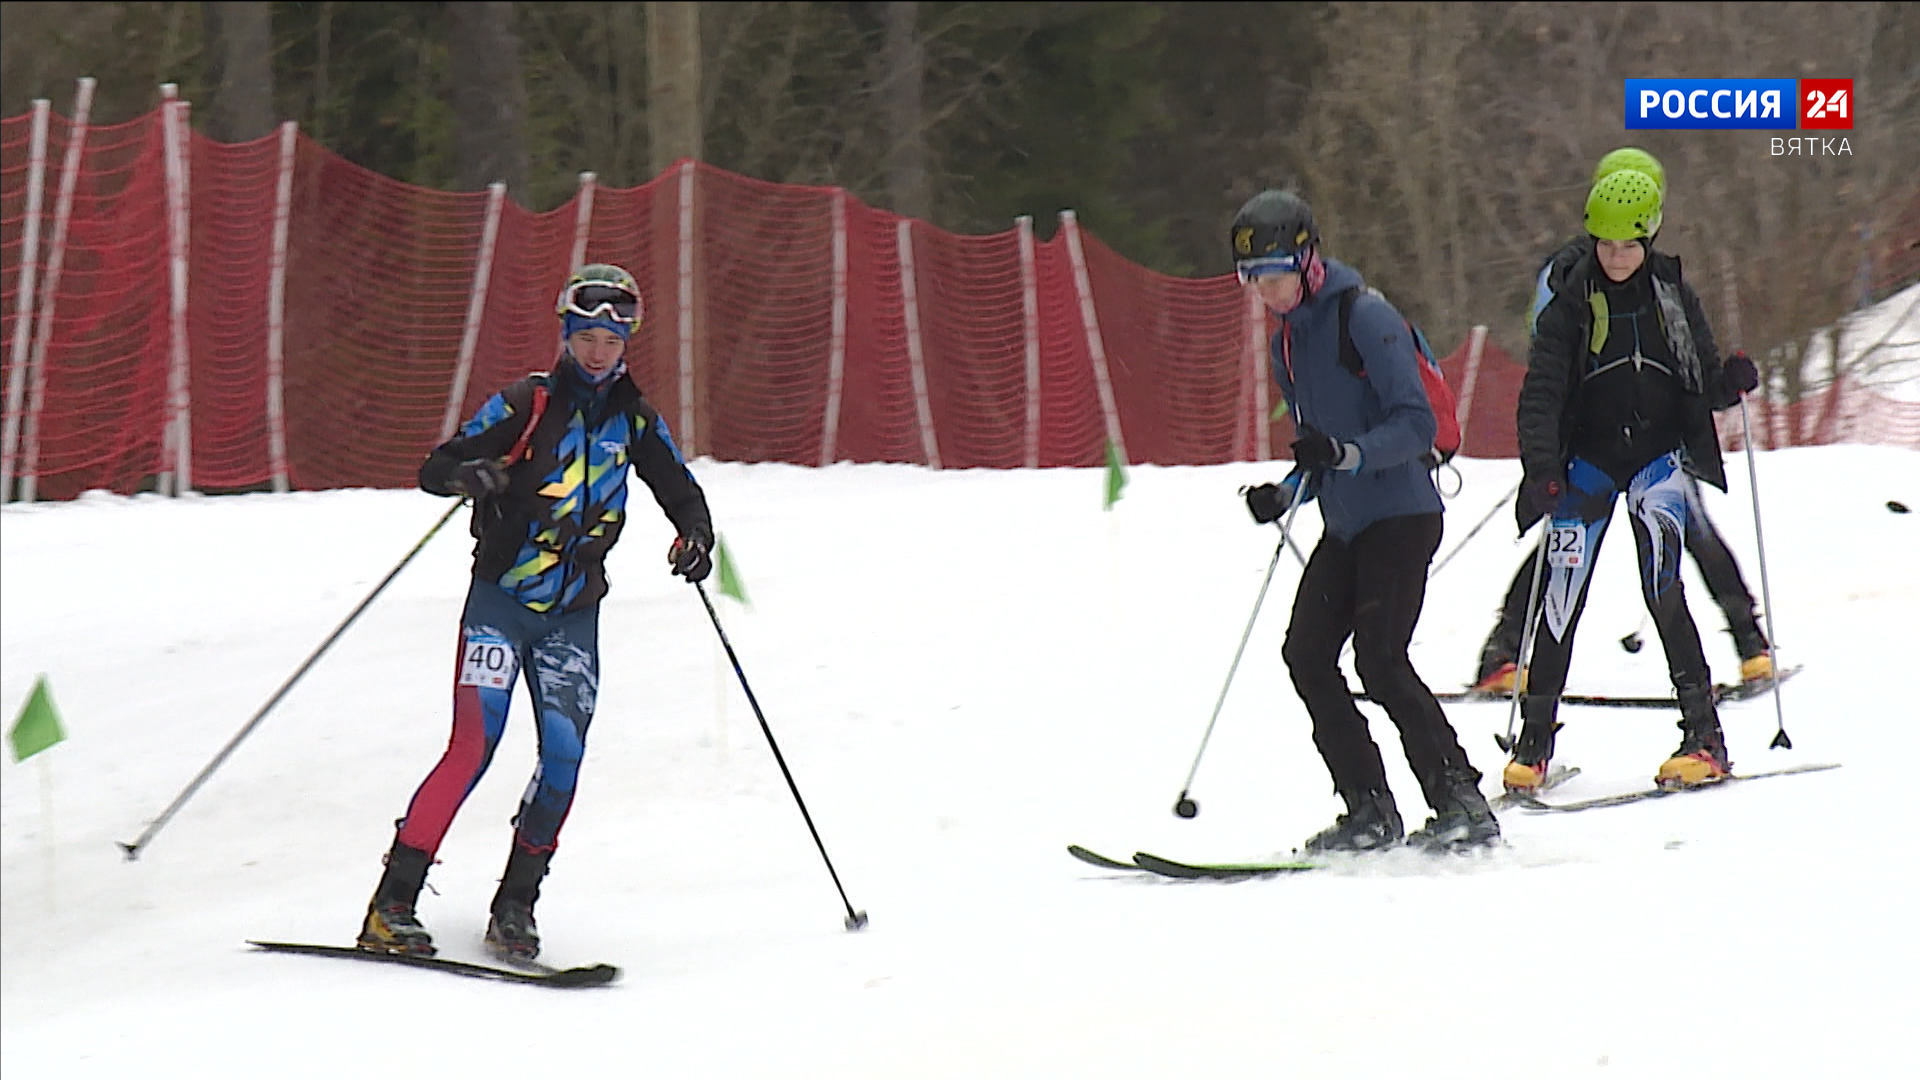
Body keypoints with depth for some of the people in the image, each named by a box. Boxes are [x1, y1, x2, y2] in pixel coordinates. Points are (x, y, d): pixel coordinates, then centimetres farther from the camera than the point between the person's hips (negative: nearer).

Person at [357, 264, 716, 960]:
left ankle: (515, 909, 5)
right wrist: (470, 475, -29)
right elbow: (434, 470, -6)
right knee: (473, 746, -16)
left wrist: (695, 537, -5)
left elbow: (682, 493, 17)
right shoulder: (526, 405, -4)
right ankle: (391, 906, -13)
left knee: (564, 757, -10)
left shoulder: (633, 421, 7)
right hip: (501, 600, -4)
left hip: (572, 616, 4)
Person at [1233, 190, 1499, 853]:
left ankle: (1461, 804, -10)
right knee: (1307, 654, -3)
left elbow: (1416, 424, -18)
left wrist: (1344, 452, -32)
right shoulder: (1287, 342, 15)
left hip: (1401, 517, -9)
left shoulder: (1364, 316, -12)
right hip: (1344, 527, 9)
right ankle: (1370, 811, 2)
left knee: (1380, 659, -17)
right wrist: (1286, 493, 4)